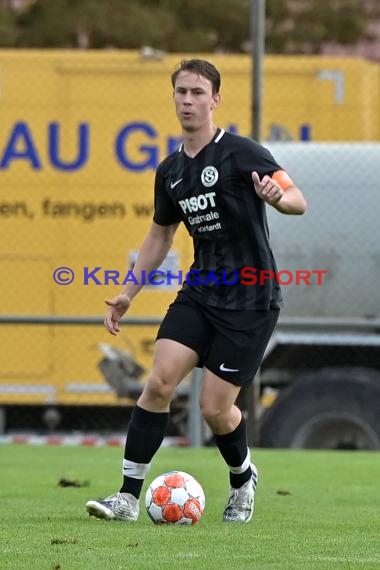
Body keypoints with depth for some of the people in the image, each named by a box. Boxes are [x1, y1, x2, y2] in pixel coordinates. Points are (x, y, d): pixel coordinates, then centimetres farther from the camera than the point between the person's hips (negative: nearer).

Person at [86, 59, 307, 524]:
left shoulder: (241, 153, -10)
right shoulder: (170, 171, 10)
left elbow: (298, 201, -16)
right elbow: (160, 235, 23)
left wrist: (276, 196, -39)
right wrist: (129, 293, 19)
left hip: (250, 299, -5)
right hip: (200, 291, 6)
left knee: (214, 408, -5)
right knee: (159, 381, -12)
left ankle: (243, 478, 26)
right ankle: (129, 495, -8)